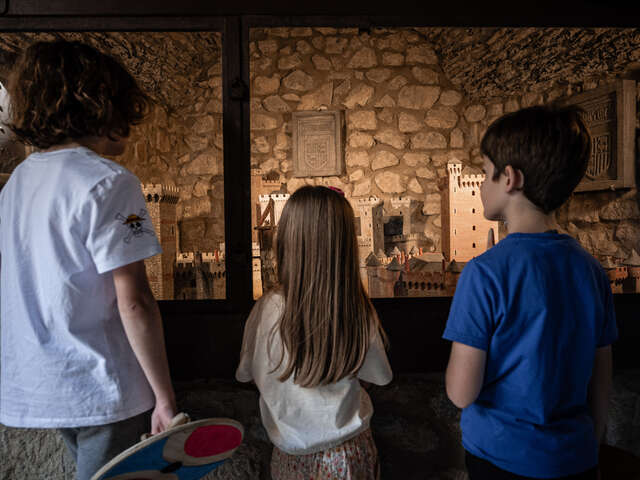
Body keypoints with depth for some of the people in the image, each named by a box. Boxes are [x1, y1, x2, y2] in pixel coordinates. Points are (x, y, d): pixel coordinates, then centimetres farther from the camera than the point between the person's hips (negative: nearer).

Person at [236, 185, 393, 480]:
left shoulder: (267, 310, -24)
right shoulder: (359, 314, -24)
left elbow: (245, 374, -6)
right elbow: (381, 376, -6)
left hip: (291, 456, 0)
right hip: (347, 455, 0)